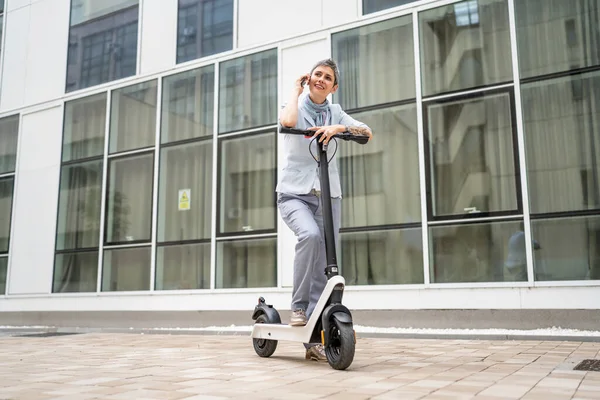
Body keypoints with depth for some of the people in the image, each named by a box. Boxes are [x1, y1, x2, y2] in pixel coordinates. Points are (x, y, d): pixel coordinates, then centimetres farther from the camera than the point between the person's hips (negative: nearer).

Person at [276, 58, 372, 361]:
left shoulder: (335, 112, 13)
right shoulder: (296, 106, 4)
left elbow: (368, 133, -1)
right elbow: (288, 121, -22)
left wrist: (338, 128, -18)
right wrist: (296, 89, -5)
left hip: (328, 196, 3)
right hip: (294, 193, -3)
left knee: (325, 270, -2)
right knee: (310, 235, -34)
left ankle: (314, 340, 5)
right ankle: (298, 306, -15)